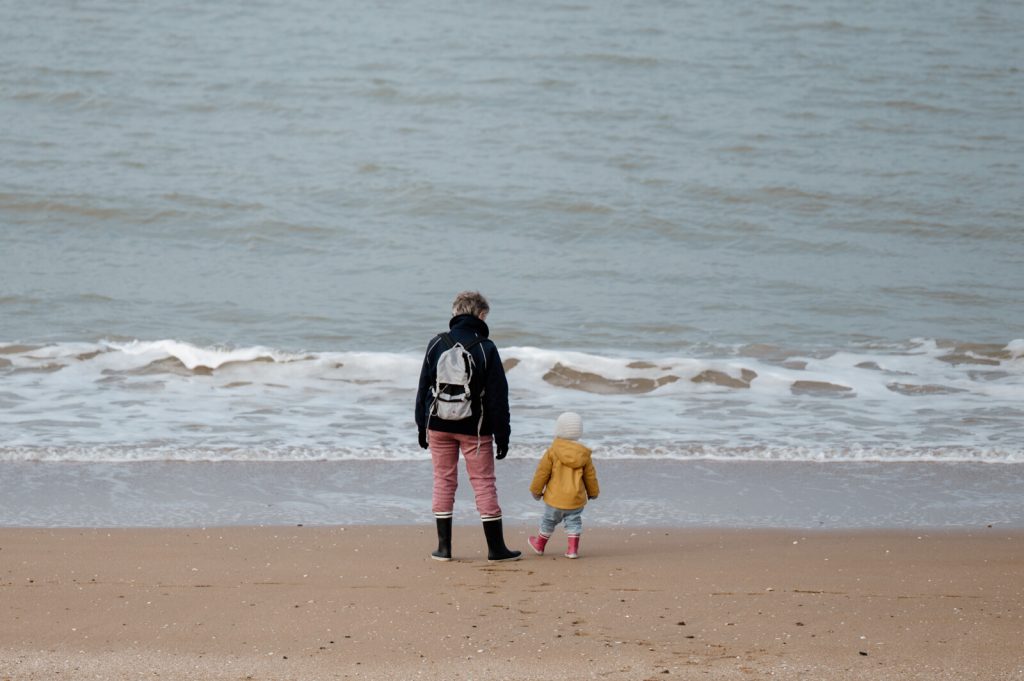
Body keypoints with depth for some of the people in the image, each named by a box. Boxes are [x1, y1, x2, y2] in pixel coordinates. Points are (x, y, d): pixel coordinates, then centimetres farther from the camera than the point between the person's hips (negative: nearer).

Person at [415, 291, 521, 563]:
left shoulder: (437, 344, 0)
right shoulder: (486, 349, -8)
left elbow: (424, 387, 4)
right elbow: (498, 396, -7)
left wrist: (422, 426, 13)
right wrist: (502, 435, -1)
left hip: (439, 426, 3)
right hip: (474, 428, -3)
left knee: (443, 482, 10)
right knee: (484, 483, 3)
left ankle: (443, 547, 9)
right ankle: (496, 548, 5)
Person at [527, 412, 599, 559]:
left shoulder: (552, 452, -9)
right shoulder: (584, 454, -1)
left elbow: (542, 473, -5)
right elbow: (590, 476, 9)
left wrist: (536, 490, 9)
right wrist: (593, 492, 26)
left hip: (555, 497, -1)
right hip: (576, 498, 1)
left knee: (549, 521, 16)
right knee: (574, 522, 11)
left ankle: (539, 545, 33)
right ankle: (573, 549, 1)